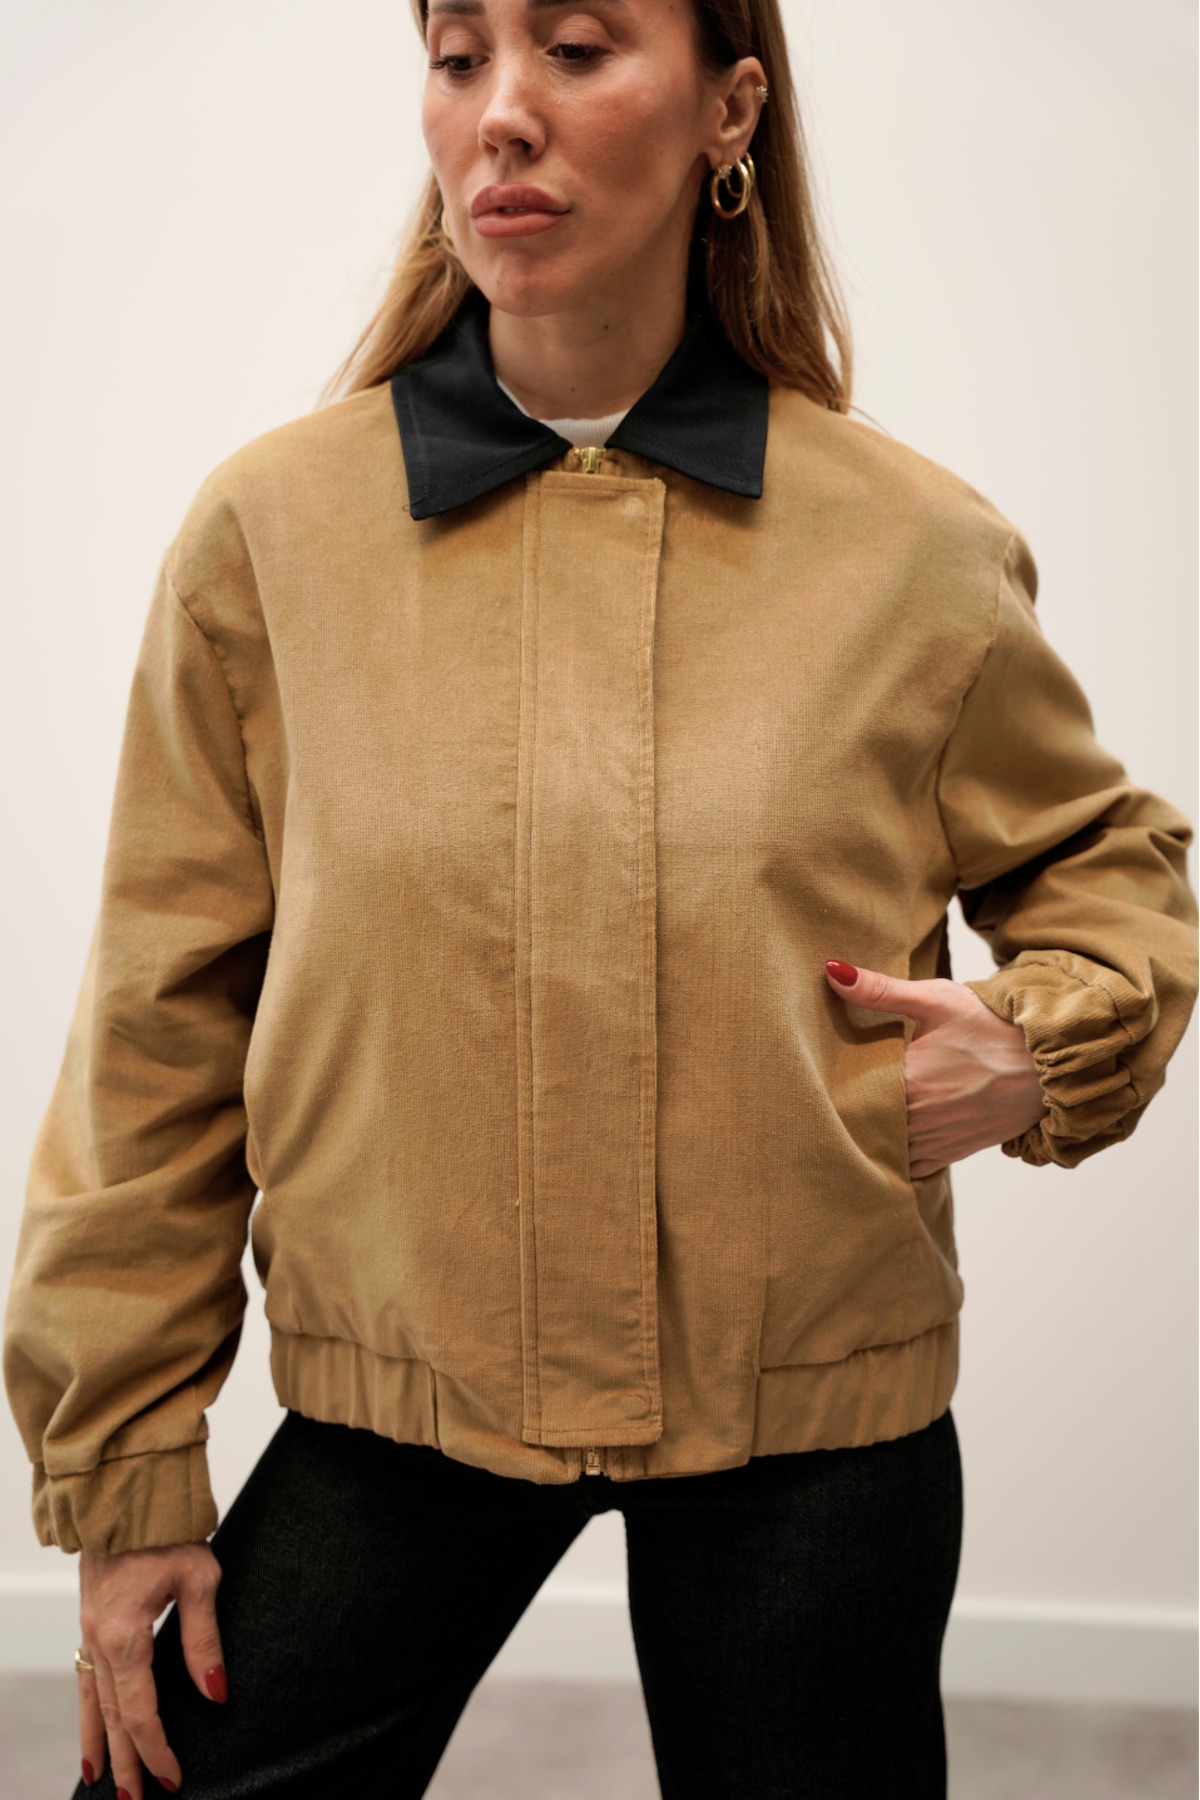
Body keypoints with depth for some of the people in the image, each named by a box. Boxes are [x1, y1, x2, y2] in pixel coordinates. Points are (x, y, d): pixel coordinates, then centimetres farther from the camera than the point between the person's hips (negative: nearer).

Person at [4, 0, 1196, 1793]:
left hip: (814, 1416, 1)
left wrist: (1044, 1041, -8)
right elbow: (161, 1039, -1)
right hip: (393, 1400, 0)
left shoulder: (918, 549, -4)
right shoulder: (273, 532, -5)